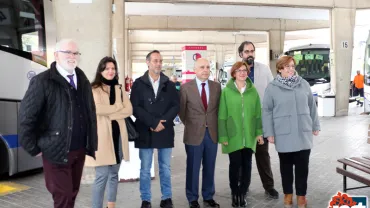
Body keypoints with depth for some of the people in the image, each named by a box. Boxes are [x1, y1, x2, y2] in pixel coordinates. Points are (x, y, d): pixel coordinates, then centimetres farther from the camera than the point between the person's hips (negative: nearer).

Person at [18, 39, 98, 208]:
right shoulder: (42, 81, -10)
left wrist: (91, 143, 8)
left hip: (80, 150, 6)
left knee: (72, 194, 17)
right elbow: (26, 116, -11)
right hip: (56, 151, -6)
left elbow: (91, 113, 13)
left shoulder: (83, 81, 9)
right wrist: (34, 148, -9)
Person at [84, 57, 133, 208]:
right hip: (101, 135, -6)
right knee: (102, 175, -8)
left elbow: (129, 110, 3)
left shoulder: (119, 89, 13)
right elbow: (97, 109, -21)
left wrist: (110, 114, -11)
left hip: (117, 134, 6)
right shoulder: (94, 89, -4)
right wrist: (118, 106, -8)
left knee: (114, 174, 15)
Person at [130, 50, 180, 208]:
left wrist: (162, 121, -12)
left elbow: (176, 106, 3)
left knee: (165, 168, 9)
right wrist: (153, 122, -14)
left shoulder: (169, 84, 8)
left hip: (165, 132, 2)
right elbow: (135, 107, -6)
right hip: (145, 132, -2)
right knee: (145, 169, 5)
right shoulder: (138, 84, 1)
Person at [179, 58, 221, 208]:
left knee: (209, 168, 12)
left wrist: (213, 125, 7)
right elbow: (181, 110, 3)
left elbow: (218, 108, 12)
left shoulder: (216, 86, 4)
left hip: (212, 133, 3)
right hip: (194, 134, -3)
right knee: (193, 168, 6)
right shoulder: (186, 87, -5)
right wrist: (190, 125, 6)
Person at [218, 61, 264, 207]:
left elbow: (258, 113, 7)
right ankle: (235, 194, 19)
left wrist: (259, 132, 3)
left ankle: (243, 194, 21)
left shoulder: (253, 90, 4)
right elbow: (222, 115, -4)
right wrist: (223, 136, -7)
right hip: (233, 136, -2)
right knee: (235, 165, 2)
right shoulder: (227, 91, -4)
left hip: (249, 136, 3)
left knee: (247, 165, 8)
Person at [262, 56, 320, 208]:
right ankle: (288, 194, 26)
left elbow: (312, 106, 11)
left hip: (303, 133, 2)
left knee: (302, 166, 6)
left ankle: (301, 195, 21)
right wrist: (269, 133, -5)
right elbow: (267, 111, -2)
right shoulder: (272, 88, -3)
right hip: (283, 135, -2)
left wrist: (315, 126, 12)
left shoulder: (304, 84, 6)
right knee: (286, 166, 10)